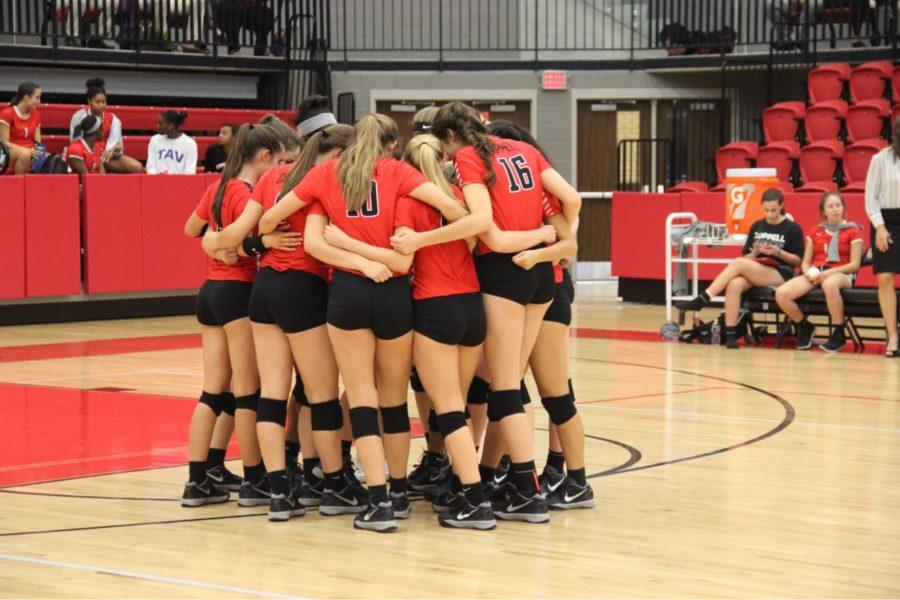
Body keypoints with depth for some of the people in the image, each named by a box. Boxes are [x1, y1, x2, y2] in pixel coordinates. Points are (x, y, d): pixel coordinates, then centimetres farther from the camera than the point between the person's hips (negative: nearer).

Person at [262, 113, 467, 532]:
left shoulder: (326, 174, 9)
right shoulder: (397, 172, 4)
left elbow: (269, 218, 7)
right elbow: (449, 205, -9)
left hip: (346, 291, 0)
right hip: (393, 294, 0)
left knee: (361, 397, 2)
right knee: (394, 397, 15)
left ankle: (379, 501, -7)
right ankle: (399, 492, 26)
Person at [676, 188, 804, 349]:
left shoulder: (792, 229, 2)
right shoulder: (757, 226, 15)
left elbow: (798, 261, 1)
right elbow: (746, 257, 15)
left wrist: (778, 252, -15)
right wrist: (755, 253, -8)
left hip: (781, 275, -4)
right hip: (756, 273, 4)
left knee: (738, 263, -29)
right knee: (734, 285, -33)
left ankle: (700, 300, -29)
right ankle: (730, 334, -35)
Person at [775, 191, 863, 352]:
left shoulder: (853, 231, 6)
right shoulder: (815, 232, 18)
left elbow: (854, 265, -2)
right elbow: (805, 262, 17)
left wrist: (828, 273, -14)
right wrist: (808, 272, -8)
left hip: (840, 274, -4)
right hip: (814, 274, 4)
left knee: (829, 284, -45)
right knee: (781, 294, -23)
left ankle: (839, 334, -26)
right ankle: (804, 327, 6)